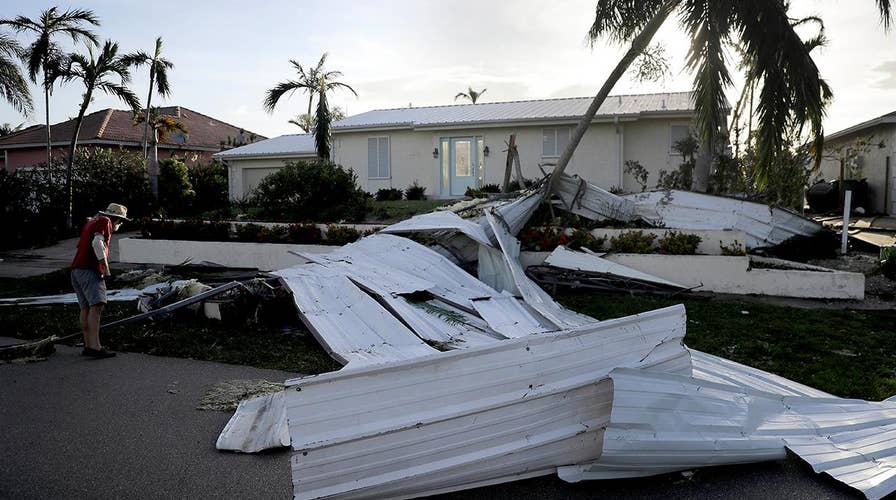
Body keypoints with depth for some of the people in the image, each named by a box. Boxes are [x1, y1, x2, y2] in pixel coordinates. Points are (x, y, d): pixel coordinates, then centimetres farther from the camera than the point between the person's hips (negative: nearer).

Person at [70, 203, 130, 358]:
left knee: (86, 308, 6)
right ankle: (95, 347, -29)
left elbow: (80, 245, 32)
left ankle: (88, 346, 5)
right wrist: (105, 267, -17)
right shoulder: (105, 221, 0)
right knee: (96, 306, -19)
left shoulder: (91, 222, 29)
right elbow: (97, 242, -16)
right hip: (89, 270, -10)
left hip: (76, 269, 10)